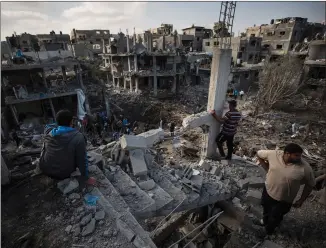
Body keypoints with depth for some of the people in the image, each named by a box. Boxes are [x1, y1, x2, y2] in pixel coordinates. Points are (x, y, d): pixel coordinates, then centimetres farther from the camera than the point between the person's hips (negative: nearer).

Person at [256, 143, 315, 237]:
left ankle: (268, 230, 53)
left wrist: (301, 200, -3)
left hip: (284, 200, -2)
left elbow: (310, 185, -9)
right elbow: (259, 154, -5)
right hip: (268, 191, 2)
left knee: (275, 217, 21)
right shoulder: (274, 154, -23)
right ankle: (265, 220, 64)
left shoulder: (305, 168, -26)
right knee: (265, 207, 31)